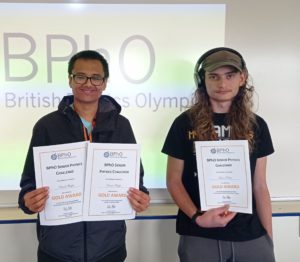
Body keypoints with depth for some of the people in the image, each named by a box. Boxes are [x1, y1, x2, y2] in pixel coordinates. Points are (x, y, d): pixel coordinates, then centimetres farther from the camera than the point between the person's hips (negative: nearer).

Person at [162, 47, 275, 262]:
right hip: (199, 236, -2)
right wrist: (197, 216, -15)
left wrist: (269, 237, 4)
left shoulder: (256, 126, 4)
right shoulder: (185, 123, -3)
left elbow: (260, 186, 6)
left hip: (251, 236, 2)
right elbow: (174, 181, -1)